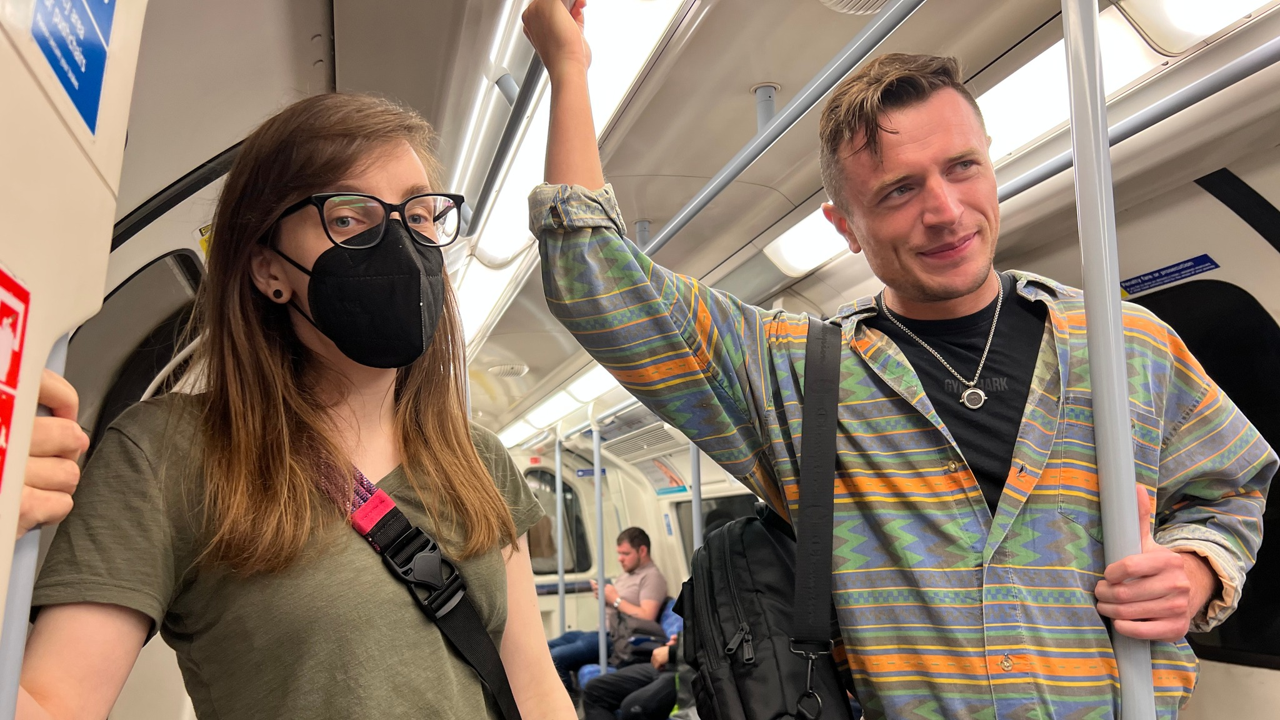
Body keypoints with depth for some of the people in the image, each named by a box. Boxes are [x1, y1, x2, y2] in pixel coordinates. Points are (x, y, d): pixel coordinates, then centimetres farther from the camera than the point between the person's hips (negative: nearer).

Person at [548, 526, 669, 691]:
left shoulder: (651, 577, -8)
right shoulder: (628, 573, 21)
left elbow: (646, 617, -21)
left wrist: (615, 599, -14)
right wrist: (604, 596, 4)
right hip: (603, 634, 10)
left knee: (556, 657, -25)